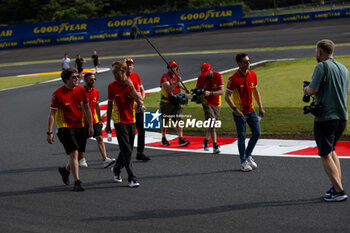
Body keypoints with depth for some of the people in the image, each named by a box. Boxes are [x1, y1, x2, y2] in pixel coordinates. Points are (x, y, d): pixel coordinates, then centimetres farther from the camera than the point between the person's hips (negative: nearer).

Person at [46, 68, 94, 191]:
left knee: (77, 153, 10)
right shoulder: (58, 94, -13)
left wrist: (90, 126, 7)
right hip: (65, 127, -5)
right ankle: (77, 182, -8)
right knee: (74, 153, -14)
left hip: (80, 127, 5)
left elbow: (87, 109, 12)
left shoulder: (81, 90, 2)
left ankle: (66, 170, 39)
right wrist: (49, 132, -12)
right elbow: (52, 114, -9)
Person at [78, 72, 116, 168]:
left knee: (100, 138, -5)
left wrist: (100, 118, 18)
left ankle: (105, 159, -11)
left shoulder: (96, 91, 7)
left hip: (94, 120, 5)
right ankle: (81, 159, 23)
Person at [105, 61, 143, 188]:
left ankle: (117, 169, 36)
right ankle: (132, 178, -8)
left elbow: (140, 102, -13)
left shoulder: (132, 85, -2)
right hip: (119, 121, -2)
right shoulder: (112, 86, -3)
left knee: (128, 149, 11)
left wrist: (131, 87, -20)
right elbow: (109, 105, 6)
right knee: (126, 150, -10)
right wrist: (108, 124, 8)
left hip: (131, 121, 2)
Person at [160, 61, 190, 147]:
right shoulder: (165, 77, -15)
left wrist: (185, 89, 37)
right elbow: (168, 89, -32)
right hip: (166, 103, -5)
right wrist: (176, 82, -38)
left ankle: (181, 140, -17)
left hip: (176, 102, 5)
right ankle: (164, 139, 27)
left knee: (179, 119, -9)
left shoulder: (176, 75, 8)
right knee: (164, 121, 9)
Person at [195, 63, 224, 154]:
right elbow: (196, 89, 6)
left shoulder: (218, 76, -12)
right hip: (206, 103, -1)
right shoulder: (201, 78, -6)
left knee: (212, 125, 11)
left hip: (217, 104, 1)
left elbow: (221, 91, -18)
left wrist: (210, 93, -33)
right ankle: (215, 146, -19)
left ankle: (206, 140, 35)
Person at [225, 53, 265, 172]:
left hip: (251, 110, 6)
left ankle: (248, 155, 25)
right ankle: (243, 162, 8)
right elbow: (227, 96, -14)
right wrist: (235, 109, -24)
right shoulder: (234, 79, -14)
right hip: (240, 112, -6)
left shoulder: (253, 75, 4)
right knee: (242, 137, -1)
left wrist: (260, 107, 11)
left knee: (257, 133, 6)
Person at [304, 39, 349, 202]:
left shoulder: (321, 67, -12)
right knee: (331, 150, 22)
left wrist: (306, 90, 5)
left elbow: (312, 90, -16)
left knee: (325, 155, -2)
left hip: (325, 117, -8)